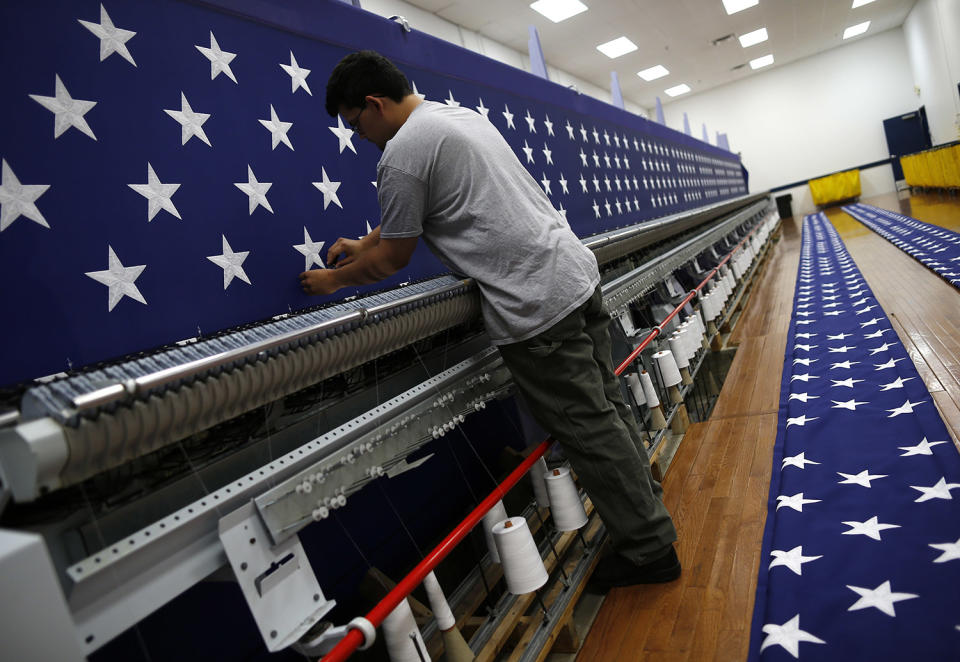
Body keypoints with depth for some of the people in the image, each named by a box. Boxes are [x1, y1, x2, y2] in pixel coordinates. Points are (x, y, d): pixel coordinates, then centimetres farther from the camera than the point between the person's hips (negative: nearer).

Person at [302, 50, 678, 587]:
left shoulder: (402, 154, -10)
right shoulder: (463, 115, 19)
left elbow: (394, 259, -1)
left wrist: (333, 280, 16)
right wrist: (365, 243, 36)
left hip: (537, 306, -10)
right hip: (578, 270, 10)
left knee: (590, 428, 1)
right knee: (608, 408, 17)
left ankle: (650, 549, 16)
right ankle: (649, 513, 31)